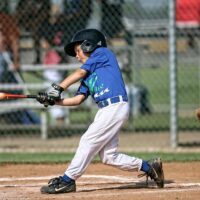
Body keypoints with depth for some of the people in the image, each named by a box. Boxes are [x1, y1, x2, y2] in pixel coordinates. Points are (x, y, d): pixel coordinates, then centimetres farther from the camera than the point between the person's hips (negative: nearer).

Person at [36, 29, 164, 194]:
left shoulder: (103, 53, 4)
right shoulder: (89, 74, 24)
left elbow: (79, 73, -4)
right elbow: (78, 99, 15)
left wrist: (58, 88, -6)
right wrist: (53, 100, 6)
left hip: (115, 105, -9)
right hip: (106, 111, 9)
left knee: (88, 141, -9)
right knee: (109, 156, 4)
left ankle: (67, 180, -6)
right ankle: (149, 167, 15)